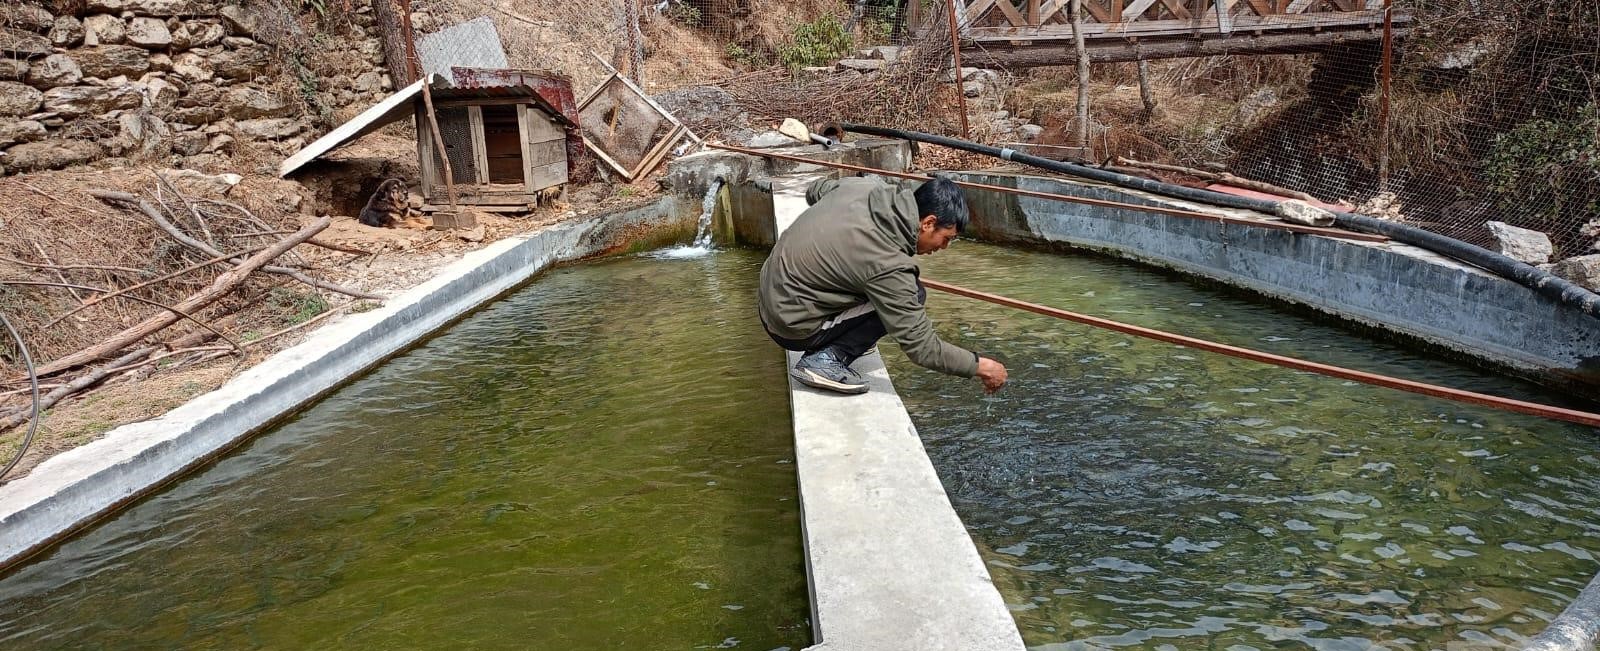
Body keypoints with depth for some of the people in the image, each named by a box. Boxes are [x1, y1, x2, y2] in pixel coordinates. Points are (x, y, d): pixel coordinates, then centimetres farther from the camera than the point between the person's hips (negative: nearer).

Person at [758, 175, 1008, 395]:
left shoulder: (865, 186, -6)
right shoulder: (888, 265, -28)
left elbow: (814, 191, 18)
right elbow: (922, 347, -21)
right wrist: (979, 366, -10)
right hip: (793, 328, -8)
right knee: (913, 296, -13)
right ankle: (826, 360, -12)